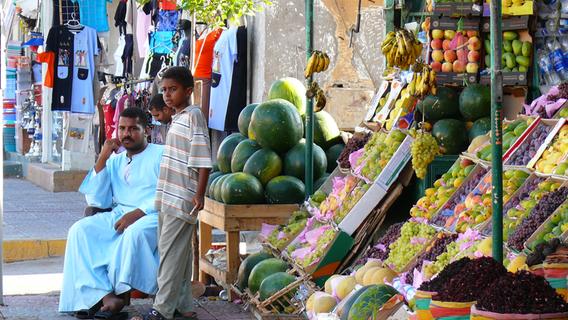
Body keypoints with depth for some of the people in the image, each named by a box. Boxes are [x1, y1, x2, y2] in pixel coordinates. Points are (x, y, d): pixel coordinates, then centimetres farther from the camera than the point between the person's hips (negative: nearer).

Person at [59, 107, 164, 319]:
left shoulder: (160, 155, 7)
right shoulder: (115, 162, 22)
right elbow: (97, 201, 12)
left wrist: (138, 213, -21)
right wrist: (102, 159, 5)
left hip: (152, 216, -5)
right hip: (118, 215, 5)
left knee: (134, 232, -39)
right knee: (80, 230, -20)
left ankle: (121, 294, -28)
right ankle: (104, 295, -33)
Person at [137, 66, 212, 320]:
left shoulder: (193, 115, -11)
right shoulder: (177, 118, 17)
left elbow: (203, 160, -17)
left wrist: (199, 194, -21)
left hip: (182, 199, -9)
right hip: (168, 198, 9)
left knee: (171, 252, -7)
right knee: (179, 253, 12)